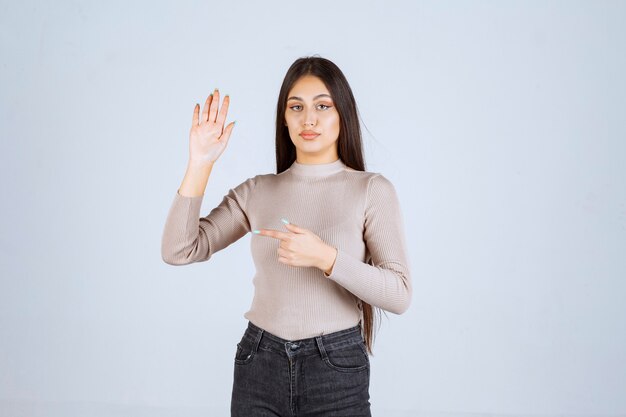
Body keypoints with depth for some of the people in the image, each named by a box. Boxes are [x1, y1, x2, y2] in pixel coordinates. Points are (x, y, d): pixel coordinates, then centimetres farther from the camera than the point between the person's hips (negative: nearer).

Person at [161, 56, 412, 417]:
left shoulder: (372, 189, -5)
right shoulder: (256, 191, 3)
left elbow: (399, 296, -11)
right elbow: (178, 251, -5)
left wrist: (326, 257, -24)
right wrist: (201, 163, -11)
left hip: (337, 370, -2)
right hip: (259, 366, 3)